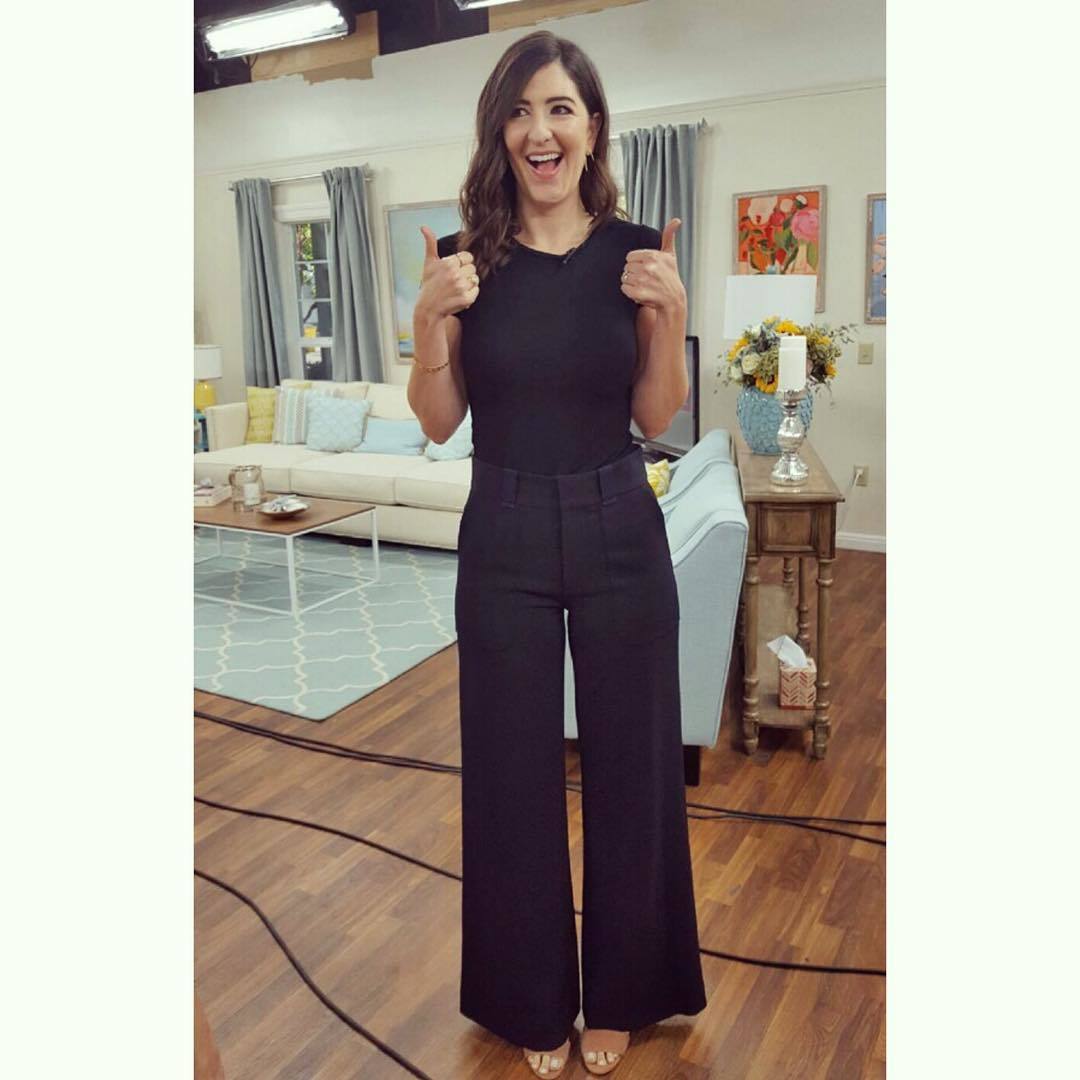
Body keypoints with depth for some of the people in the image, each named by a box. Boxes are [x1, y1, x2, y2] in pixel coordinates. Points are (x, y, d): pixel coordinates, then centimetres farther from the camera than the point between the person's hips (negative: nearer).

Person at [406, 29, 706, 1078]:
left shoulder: (637, 252, 0)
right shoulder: (467, 258, -1)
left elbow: (657, 417, 2)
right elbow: (438, 423, 1)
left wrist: (670, 313, -13)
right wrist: (432, 318, -15)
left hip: (619, 529, 0)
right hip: (504, 535, 0)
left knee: (627, 760, 11)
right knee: (513, 769, 10)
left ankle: (620, 991, 37)